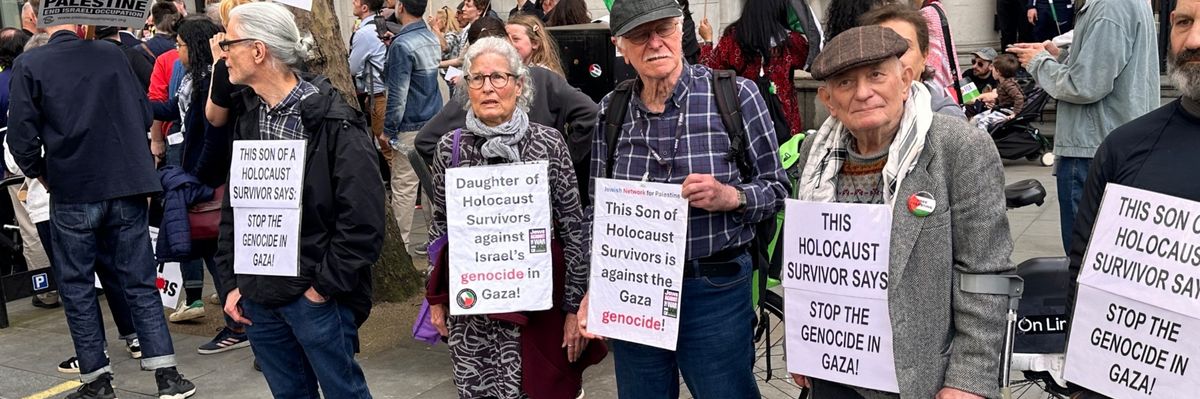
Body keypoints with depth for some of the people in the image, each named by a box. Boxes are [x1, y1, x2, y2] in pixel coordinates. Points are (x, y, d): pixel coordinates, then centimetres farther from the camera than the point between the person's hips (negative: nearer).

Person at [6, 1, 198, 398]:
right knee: (140, 282, 8)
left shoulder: (28, 65, -6)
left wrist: (41, 173, 10)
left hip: (72, 192, -2)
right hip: (127, 186, 2)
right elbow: (144, 114, 6)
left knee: (76, 286, 11)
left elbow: (22, 136, -7)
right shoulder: (112, 54, 2)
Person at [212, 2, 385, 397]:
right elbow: (233, 207, 14)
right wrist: (231, 282, 8)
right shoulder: (247, 116, 9)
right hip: (258, 294, 6)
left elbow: (363, 224, -17)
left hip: (315, 295, -6)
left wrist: (323, 287, -14)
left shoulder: (336, 123, -14)